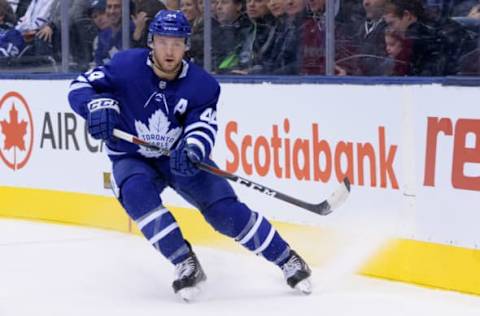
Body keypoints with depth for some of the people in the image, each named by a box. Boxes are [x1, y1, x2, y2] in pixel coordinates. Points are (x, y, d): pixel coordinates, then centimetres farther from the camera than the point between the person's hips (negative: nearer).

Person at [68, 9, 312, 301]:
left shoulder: (202, 85, -13)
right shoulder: (126, 66, -17)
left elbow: (203, 128, -20)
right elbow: (80, 87, -15)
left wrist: (192, 151, -44)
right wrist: (98, 105, -38)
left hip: (181, 157, 1)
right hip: (132, 160, -1)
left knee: (224, 209, -13)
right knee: (136, 192, -34)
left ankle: (286, 259, 3)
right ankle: (186, 264, -26)